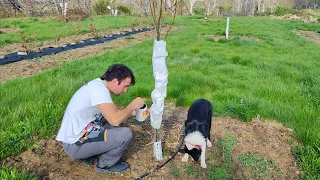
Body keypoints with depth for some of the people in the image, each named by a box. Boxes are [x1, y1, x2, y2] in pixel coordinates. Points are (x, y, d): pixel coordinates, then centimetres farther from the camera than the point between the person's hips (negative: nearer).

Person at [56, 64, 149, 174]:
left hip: (76, 135, 10)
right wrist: (133, 105, -14)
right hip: (76, 145, -10)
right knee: (126, 134, -15)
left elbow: (113, 114, 16)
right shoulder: (99, 89, -22)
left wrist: (134, 112, 6)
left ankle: (87, 155, 16)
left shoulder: (98, 85, 6)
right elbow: (115, 120, -31)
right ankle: (105, 165, 9)